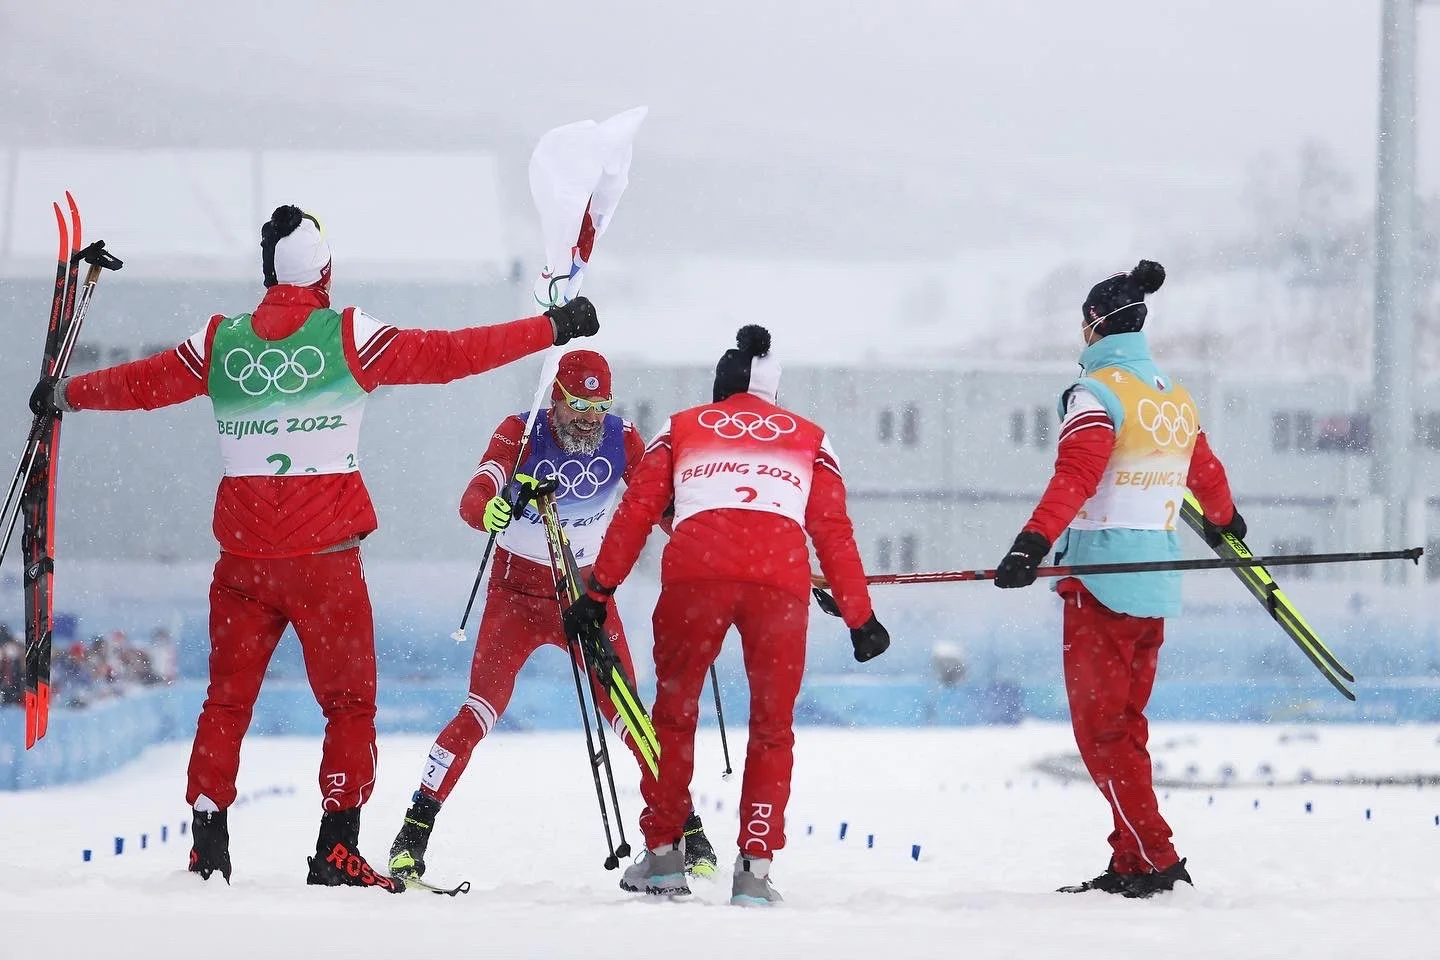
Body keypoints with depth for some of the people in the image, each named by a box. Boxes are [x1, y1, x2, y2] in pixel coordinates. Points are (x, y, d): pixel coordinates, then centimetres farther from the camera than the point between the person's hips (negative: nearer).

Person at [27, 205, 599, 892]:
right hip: (324, 553, -3)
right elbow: (451, 355, -6)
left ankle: (208, 852, 9)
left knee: (226, 703, 12)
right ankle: (336, 853, -2)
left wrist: (63, 395, 37)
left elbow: (140, 383, 18)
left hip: (242, 553, 3)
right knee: (349, 706, 5)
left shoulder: (220, 344, 4)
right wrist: (550, 328, 2)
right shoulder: (348, 337, -6)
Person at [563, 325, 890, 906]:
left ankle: (663, 854, 16)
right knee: (772, 727, 12)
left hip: (695, 571, 0)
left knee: (674, 713, 17)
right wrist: (859, 619, 25)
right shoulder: (809, 440, 27)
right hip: (781, 578, 0)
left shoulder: (681, 430, 26)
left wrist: (597, 594, 20)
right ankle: (755, 869, 4)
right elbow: (834, 534, 21)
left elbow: (635, 514, 18)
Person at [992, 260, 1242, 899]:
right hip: (1156, 584, 8)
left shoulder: (1098, 391, -10)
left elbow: (1074, 477, -24)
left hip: (1103, 579, -8)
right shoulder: (1175, 398, 13)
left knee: (1100, 727, -4)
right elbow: (1206, 472, 31)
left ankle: (1156, 859, -11)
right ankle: (1131, 865, 11)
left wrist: (1032, 545, -34)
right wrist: (1224, 522, 51)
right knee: (1124, 725, 13)